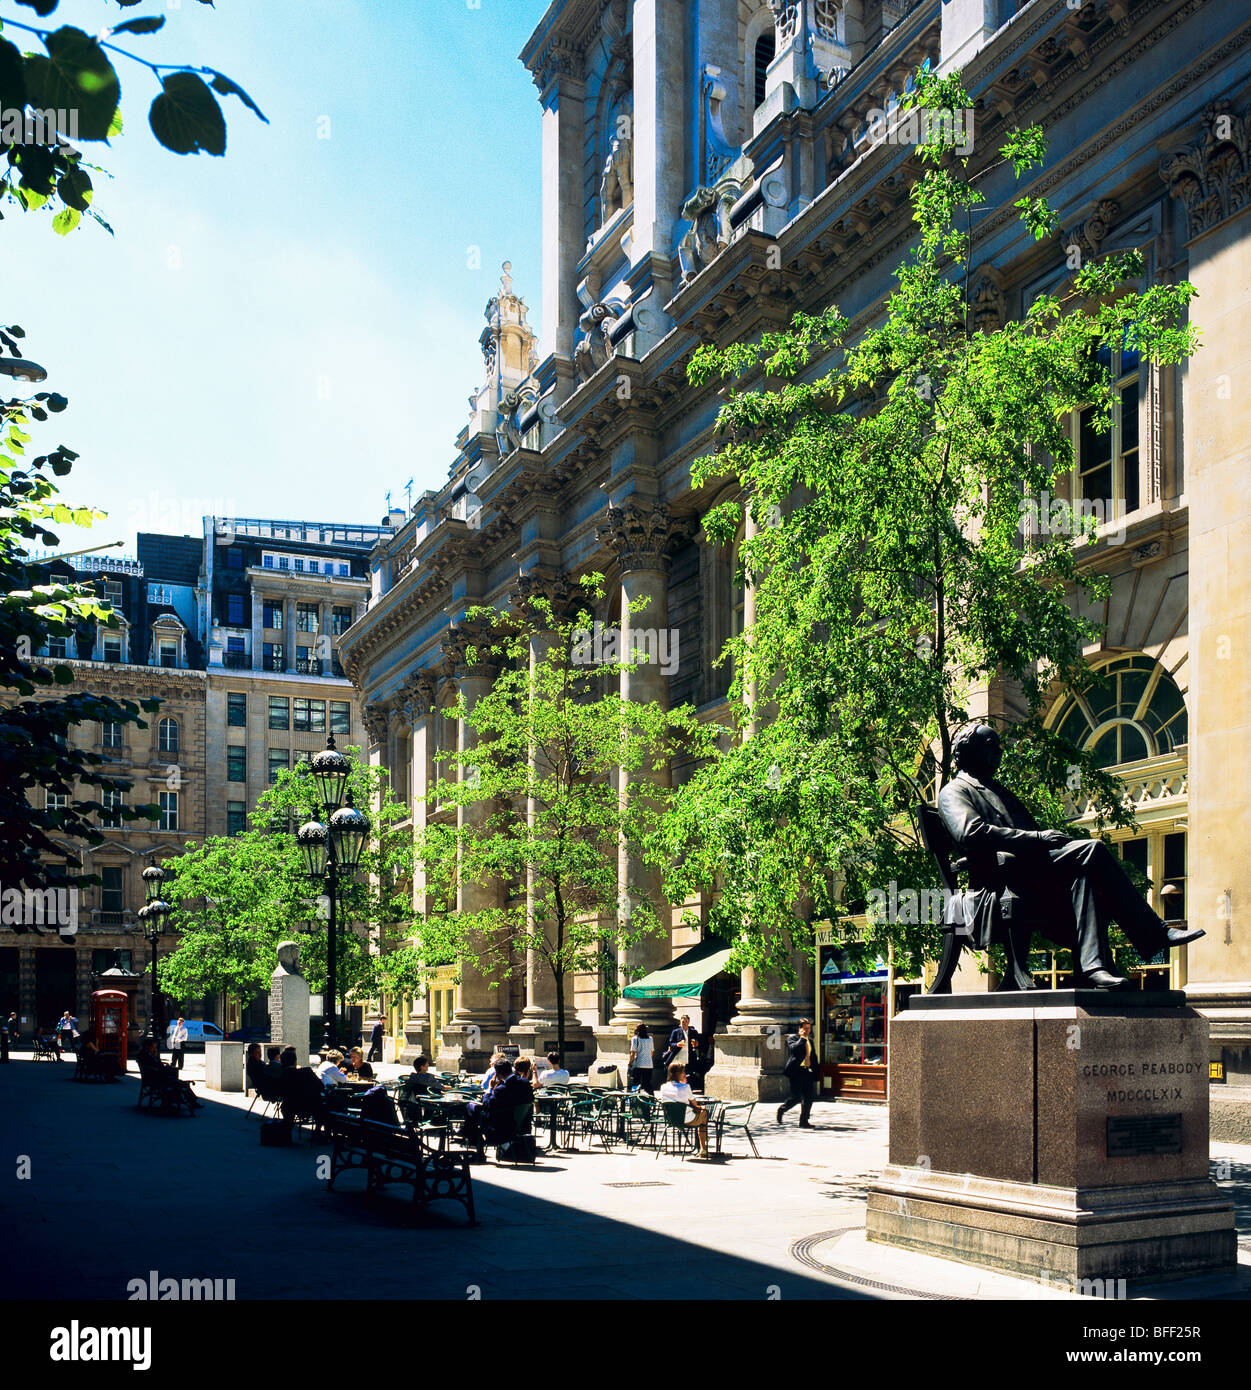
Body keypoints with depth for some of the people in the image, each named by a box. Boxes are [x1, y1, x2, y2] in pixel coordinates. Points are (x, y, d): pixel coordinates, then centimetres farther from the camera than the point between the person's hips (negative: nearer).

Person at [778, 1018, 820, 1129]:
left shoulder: (810, 1041, 18)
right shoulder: (794, 1039, -2)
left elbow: (814, 1057, 23)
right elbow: (794, 1048, -25)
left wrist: (816, 1070, 15)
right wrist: (802, 1038, -18)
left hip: (808, 1072, 6)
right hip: (796, 1072, -6)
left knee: (808, 1098, 2)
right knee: (796, 1097, -4)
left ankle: (804, 1122, 9)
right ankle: (782, 1108, 22)